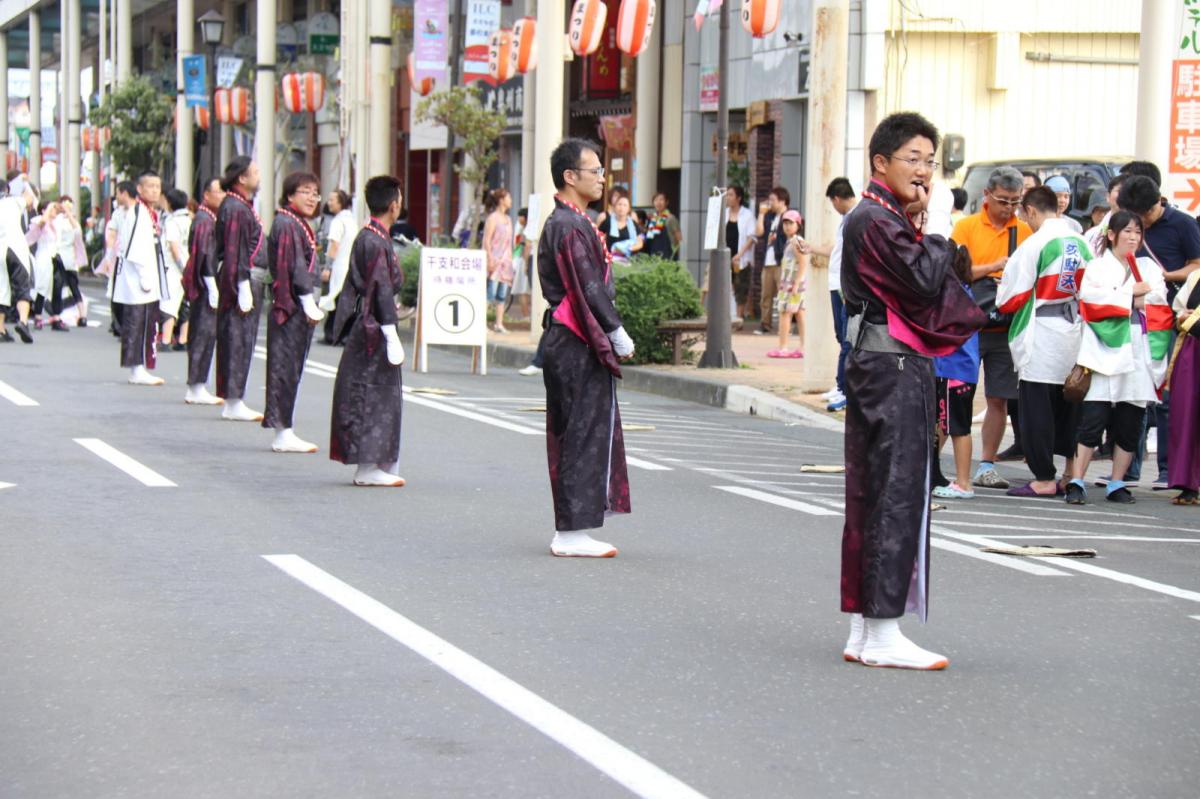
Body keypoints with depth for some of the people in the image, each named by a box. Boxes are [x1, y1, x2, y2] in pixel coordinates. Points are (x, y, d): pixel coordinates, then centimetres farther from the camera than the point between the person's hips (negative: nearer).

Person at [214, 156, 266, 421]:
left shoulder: (243, 205, 16)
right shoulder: (236, 209, -16)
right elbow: (236, 252, -20)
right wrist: (244, 289, -22)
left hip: (250, 277, 10)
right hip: (244, 278, -10)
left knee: (239, 339, 12)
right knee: (239, 339, -6)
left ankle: (232, 402, 17)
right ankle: (234, 404, -4)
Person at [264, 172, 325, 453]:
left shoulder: (298, 225, 18)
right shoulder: (286, 225, -13)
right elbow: (294, 268, -18)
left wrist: (312, 305, 18)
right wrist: (309, 304, -18)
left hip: (299, 307, 10)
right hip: (292, 306, -10)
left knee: (290, 369, 11)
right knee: (286, 367, -6)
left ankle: (284, 431, 15)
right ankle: (283, 433, -3)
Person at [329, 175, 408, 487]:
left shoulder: (364, 236, 12)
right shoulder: (378, 242, -16)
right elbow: (383, 289, -19)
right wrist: (392, 336, -19)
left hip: (362, 326, 10)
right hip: (375, 327, -10)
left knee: (363, 394, 11)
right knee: (374, 394, -5)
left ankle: (377, 465, 16)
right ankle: (370, 467, -3)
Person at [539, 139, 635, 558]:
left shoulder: (560, 223, 16)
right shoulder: (572, 227, -16)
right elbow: (589, 288, -19)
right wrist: (618, 334, -15)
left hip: (565, 343, 10)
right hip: (580, 347, -10)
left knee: (570, 435, 12)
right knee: (586, 433, -6)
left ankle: (569, 529, 16)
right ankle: (573, 532, -3)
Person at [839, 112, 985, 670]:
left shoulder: (886, 220, 19)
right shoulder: (877, 221, -13)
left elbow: (929, 289, 20)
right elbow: (925, 280, -21)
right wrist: (934, 229, -7)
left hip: (896, 367, 11)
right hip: (893, 371, -11)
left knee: (873, 497, 11)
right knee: (895, 496, -8)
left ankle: (863, 632, 15)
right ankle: (882, 635, -5)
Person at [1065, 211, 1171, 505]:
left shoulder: (1149, 268, 19)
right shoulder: (1096, 267, 8)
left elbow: (1159, 299, 6)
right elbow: (1089, 297, -9)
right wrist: (1131, 295, -6)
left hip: (1140, 355, 4)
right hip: (1105, 351, -4)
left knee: (1130, 425, 3)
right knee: (1093, 420, -10)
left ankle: (1117, 484, 10)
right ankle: (1076, 482, -9)